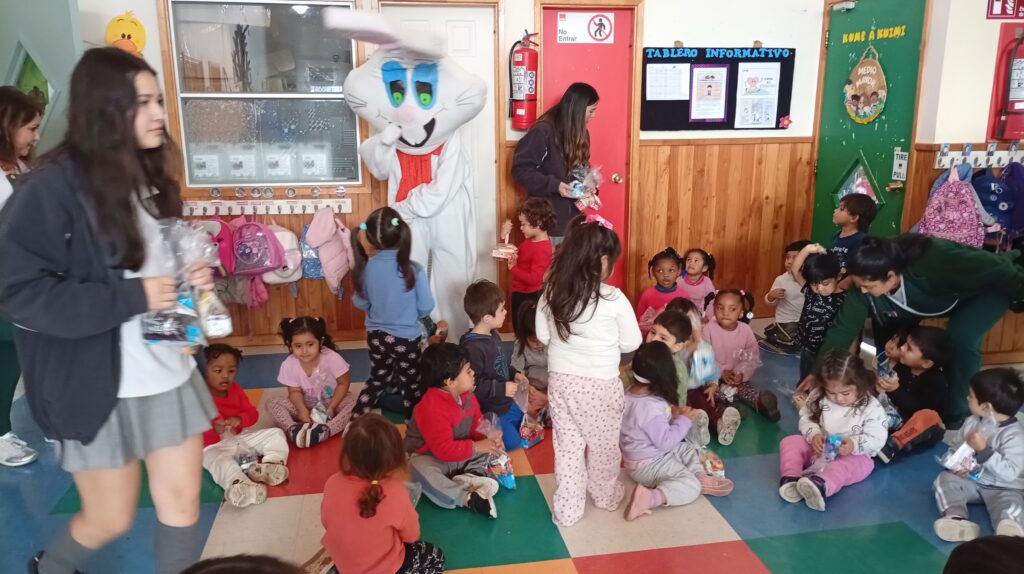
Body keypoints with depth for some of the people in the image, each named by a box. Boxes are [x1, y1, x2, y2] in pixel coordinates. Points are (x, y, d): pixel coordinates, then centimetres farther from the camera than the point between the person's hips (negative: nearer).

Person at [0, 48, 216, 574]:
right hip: (99, 386, -6)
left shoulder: (151, 178, 6)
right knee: (111, 520, 12)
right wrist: (131, 297, -24)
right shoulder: (54, 187, -17)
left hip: (170, 373, 6)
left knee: (182, 503, 10)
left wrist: (196, 276, -4)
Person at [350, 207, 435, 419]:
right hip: (405, 338, -4)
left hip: (376, 336, 4)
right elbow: (426, 307, -12)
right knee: (411, 385, 16)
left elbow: (360, 303, 1)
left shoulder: (366, 268, -11)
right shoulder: (414, 269, -21)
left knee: (377, 379, 25)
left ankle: (355, 419, 30)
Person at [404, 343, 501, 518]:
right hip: (429, 456, -7)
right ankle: (468, 498, -43)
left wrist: (490, 438, -18)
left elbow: (477, 425, 4)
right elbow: (444, 449, -33)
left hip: (460, 452, 8)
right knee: (419, 470, -39)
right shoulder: (432, 408, -31)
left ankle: (472, 475, -25)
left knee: (491, 448, -4)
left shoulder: (467, 395, -5)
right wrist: (476, 447, -31)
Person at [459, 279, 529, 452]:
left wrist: (514, 374, 3)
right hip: (489, 413, -10)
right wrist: (502, 388, -26)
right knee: (516, 449, -3)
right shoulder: (472, 347, -30)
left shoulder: (493, 335, 3)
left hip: (507, 405, 10)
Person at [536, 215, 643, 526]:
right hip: (600, 384, -3)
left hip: (561, 381, 3)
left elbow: (543, 336, 5)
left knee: (567, 446, 14)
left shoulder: (551, 293, -7)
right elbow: (632, 343, -8)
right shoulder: (613, 298, -19)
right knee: (603, 445, 18)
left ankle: (567, 509, 23)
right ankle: (606, 496, 40)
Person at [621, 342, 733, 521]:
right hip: (648, 464, -10)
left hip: (653, 453, 10)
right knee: (690, 486, -16)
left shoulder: (632, 392, -3)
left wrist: (673, 413, -1)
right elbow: (665, 441, -27)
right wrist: (684, 420, -17)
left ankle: (701, 478, 3)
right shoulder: (650, 407, -33)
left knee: (689, 448, 23)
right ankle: (650, 497, -30)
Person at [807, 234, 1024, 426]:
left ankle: (957, 414, -7)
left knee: (961, 338, -28)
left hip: (988, 287, -5)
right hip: (942, 297, 5)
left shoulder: (934, 261, -44)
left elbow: (996, 268, -29)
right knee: (885, 330, -7)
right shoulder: (866, 285, -29)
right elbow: (843, 328, -25)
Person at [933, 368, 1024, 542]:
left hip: (1004, 489, -6)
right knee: (945, 479, -17)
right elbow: (955, 446, 10)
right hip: (971, 480, 6)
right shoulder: (972, 422, 1)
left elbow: (1010, 472, -27)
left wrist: (984, 450, -31)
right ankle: (957, 518, -42)